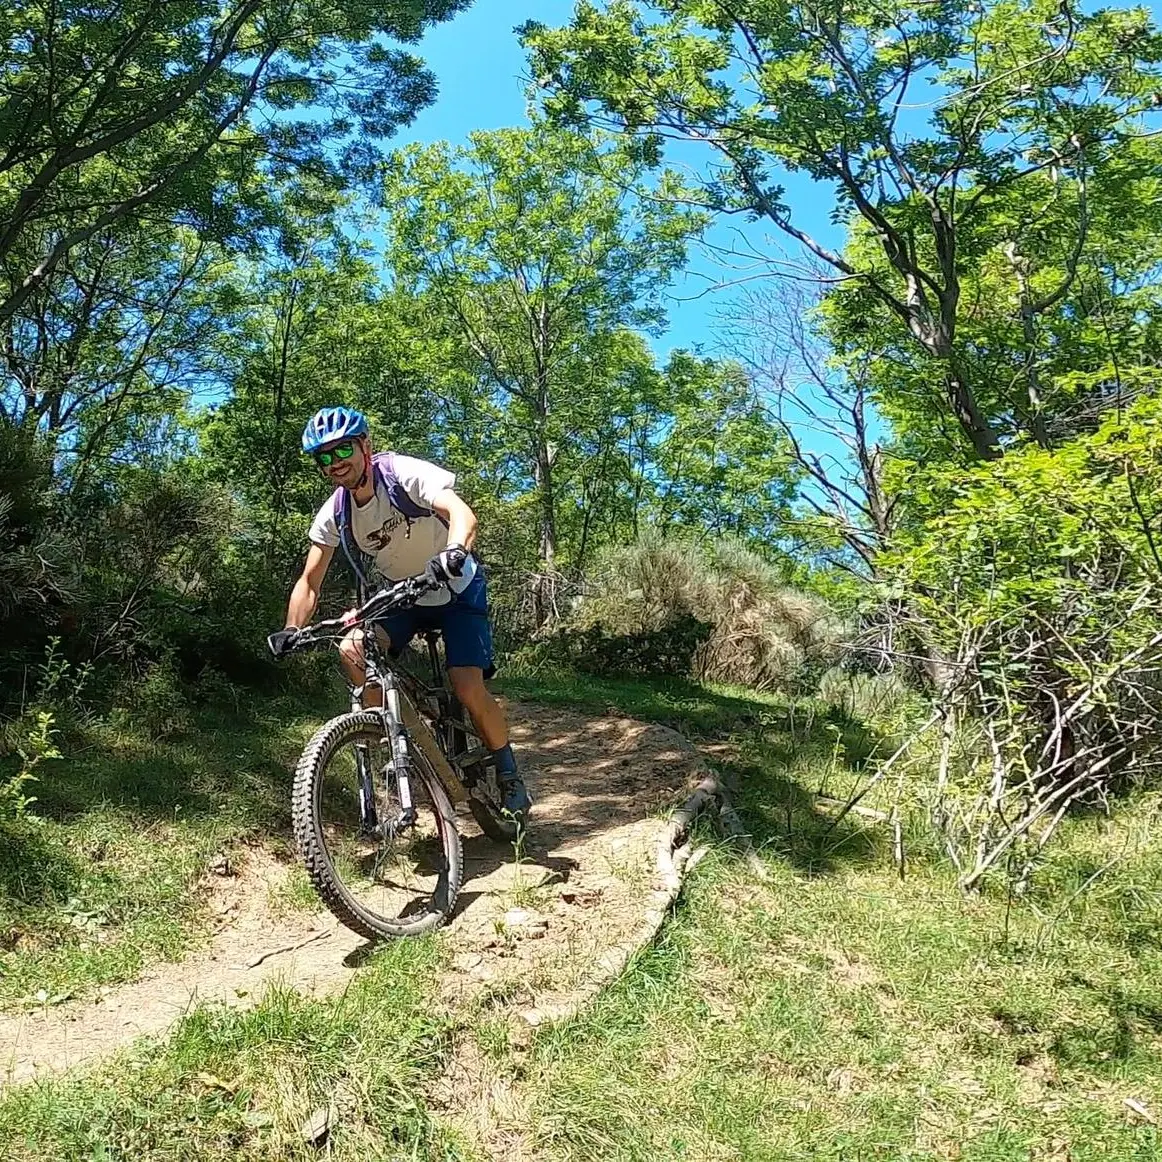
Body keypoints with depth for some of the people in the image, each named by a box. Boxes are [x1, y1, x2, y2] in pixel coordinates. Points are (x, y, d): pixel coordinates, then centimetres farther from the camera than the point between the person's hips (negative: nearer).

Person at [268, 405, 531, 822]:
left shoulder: (405, 474, -24)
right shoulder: (333, 514, -10)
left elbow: (462, 513, -40)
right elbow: (310, 581, -4)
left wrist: (454, 551, -61)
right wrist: (291, 630, -21)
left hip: (457, 592, -5)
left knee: (469, 689, -20)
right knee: (351, 650, -22)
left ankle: (509, 775, 4)